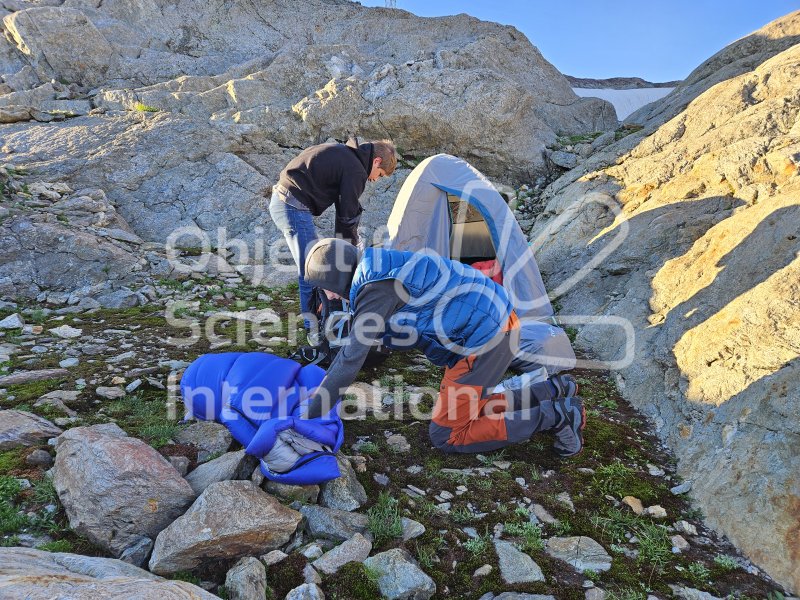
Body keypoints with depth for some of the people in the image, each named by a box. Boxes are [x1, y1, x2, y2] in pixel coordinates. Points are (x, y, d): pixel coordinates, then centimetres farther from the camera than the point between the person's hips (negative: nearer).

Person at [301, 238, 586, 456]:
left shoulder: (376, 289, -19)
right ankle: (554, 390, 20)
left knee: (447, 435, 1)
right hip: (495, 319, 10)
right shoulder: (378, 271, 11)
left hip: (485, 335, -10)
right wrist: (326, 386, 26)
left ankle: (554, 416, 1)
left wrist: (311, 415, -9)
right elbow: (357, 339, 23)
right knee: (463, 409, 22)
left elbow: (351, 359, -19)